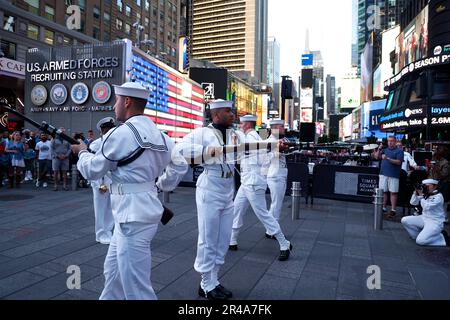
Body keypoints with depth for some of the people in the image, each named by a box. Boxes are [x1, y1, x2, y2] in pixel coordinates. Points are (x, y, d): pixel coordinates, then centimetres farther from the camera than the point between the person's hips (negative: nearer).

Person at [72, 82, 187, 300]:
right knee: (113, 271, 25)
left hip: (132, 216, -9)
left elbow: (92, 170, -4)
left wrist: (82, 152, 15)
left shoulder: (121, 133, -15)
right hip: (141, 211, 9)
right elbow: (180, 166, 15)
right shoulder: (159, 134, 8)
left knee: (136, 287, 2)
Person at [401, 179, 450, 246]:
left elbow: (427, 206, -28)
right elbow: (413, 203, 3)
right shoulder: (425, 194, 3)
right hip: (423, 218, 7)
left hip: (435, 222, -7)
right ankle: (420, 235, 7)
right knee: (404, 220, -7)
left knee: (420, 241, -21)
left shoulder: (438, 196, -17)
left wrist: (421, 195, -23)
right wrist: (416, 192, -9)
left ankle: (443, 238, 2)